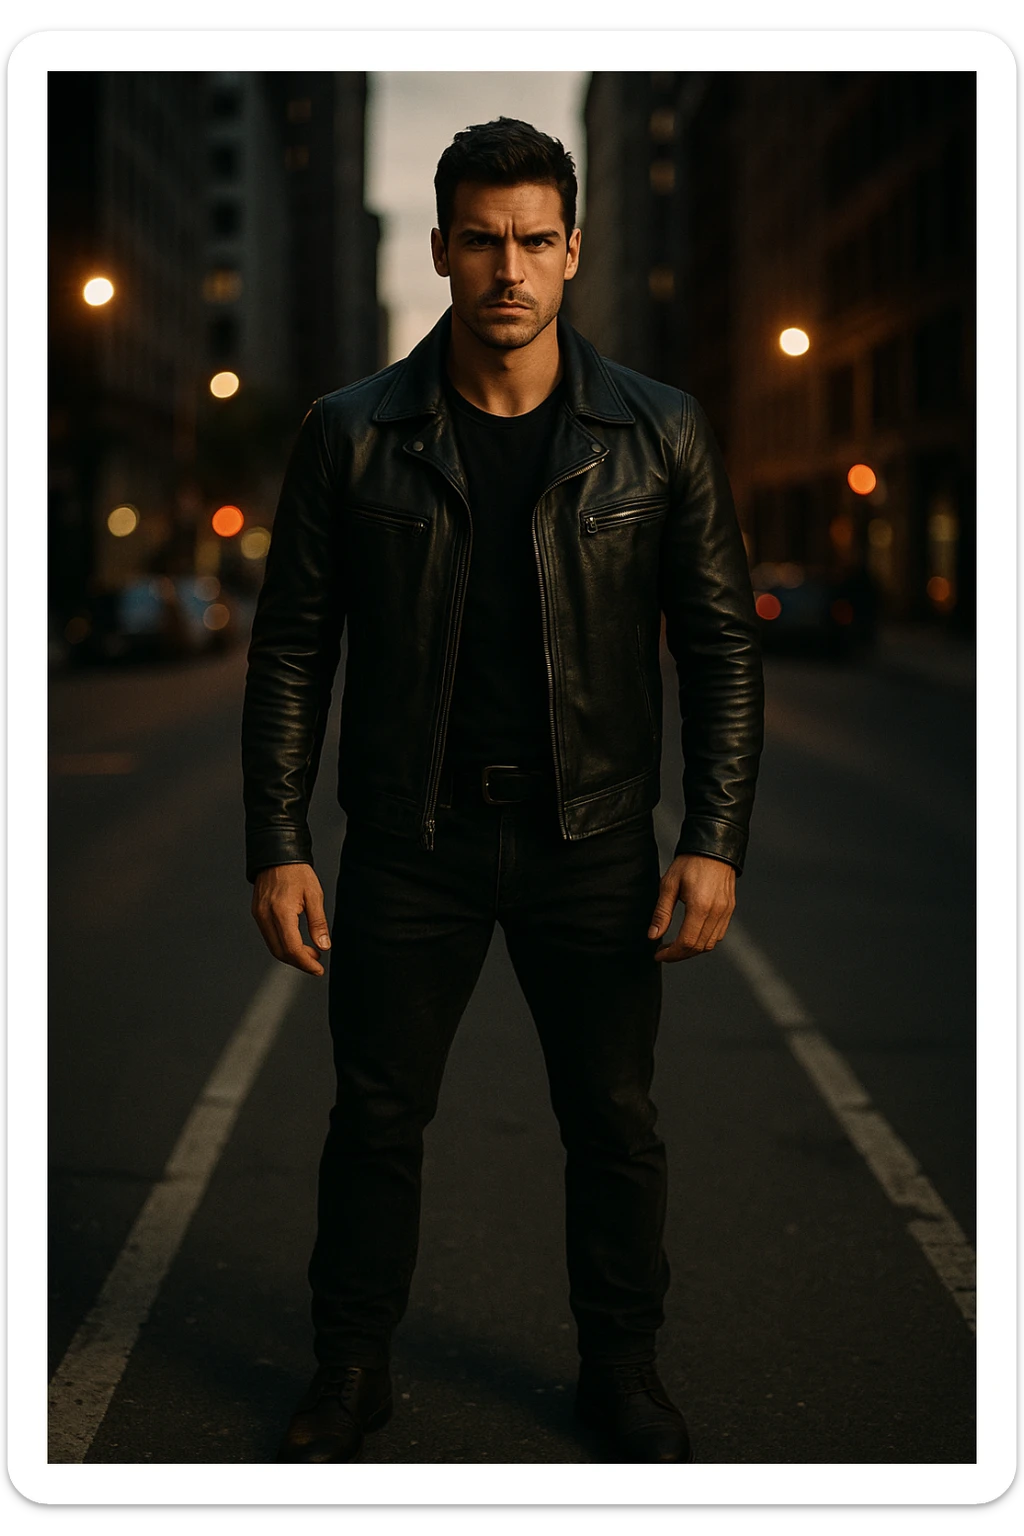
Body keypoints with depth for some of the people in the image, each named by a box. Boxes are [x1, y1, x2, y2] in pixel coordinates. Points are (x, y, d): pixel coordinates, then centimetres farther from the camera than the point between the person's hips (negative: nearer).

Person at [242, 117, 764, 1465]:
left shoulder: (660, 435, -2)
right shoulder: (353, 435, -2)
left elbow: (722, 644, 1)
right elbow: (292, 650, 1)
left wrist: (715, 842, -6)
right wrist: (276, 847, -5)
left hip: (594, 843, 0)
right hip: (409, 844, 0)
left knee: (614, 1123, 9)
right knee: (376, 1117, 8)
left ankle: (623, 1368, 28)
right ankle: (352, 1369, 25)